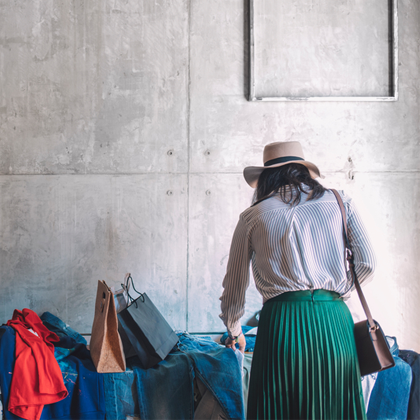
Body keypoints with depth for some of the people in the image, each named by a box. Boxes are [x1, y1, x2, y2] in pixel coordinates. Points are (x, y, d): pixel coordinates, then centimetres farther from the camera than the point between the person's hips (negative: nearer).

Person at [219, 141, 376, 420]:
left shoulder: (253, 217, 12)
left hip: (283, 321, -2)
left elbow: (234, 286, 18)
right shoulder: (339, 201, 13)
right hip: (335, 322, 2)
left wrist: (234, 331, 35)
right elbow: (366, 263, 9)